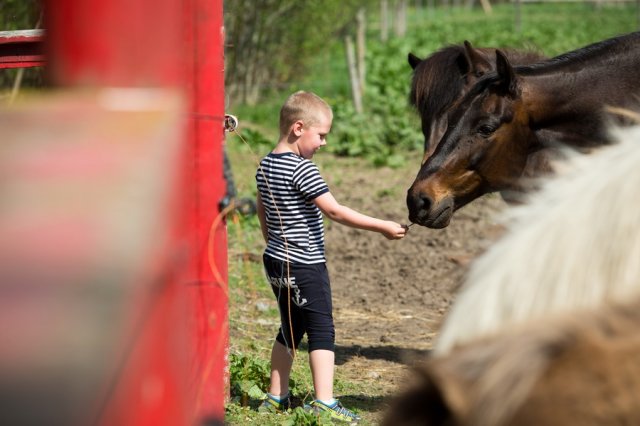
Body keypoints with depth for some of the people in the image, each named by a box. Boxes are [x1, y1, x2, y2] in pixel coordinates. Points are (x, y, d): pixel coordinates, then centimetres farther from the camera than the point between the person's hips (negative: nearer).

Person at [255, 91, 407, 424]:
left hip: (276, 260, 9)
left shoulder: (265, 166, 7)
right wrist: (382, 227, -17)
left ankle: (276, 398, 22)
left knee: (290, 329, 18)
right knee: (322, 331, -4)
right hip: (305, 265, -9)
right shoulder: (302, 169, -19)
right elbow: (335, 212, -21)